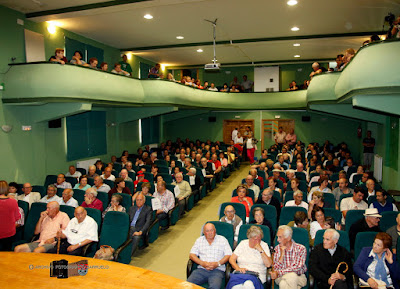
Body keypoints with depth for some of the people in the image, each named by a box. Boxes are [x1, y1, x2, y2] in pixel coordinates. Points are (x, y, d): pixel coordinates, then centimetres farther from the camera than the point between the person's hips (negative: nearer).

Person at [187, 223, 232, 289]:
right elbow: (192, 254, 10)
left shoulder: (222, 239, 11)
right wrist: (202, 263, -7)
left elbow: (228, 255, 4)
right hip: (201, 269, 2)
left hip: (217, 270, -2)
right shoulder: (199, 240, 17)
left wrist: (217, 263, -11)